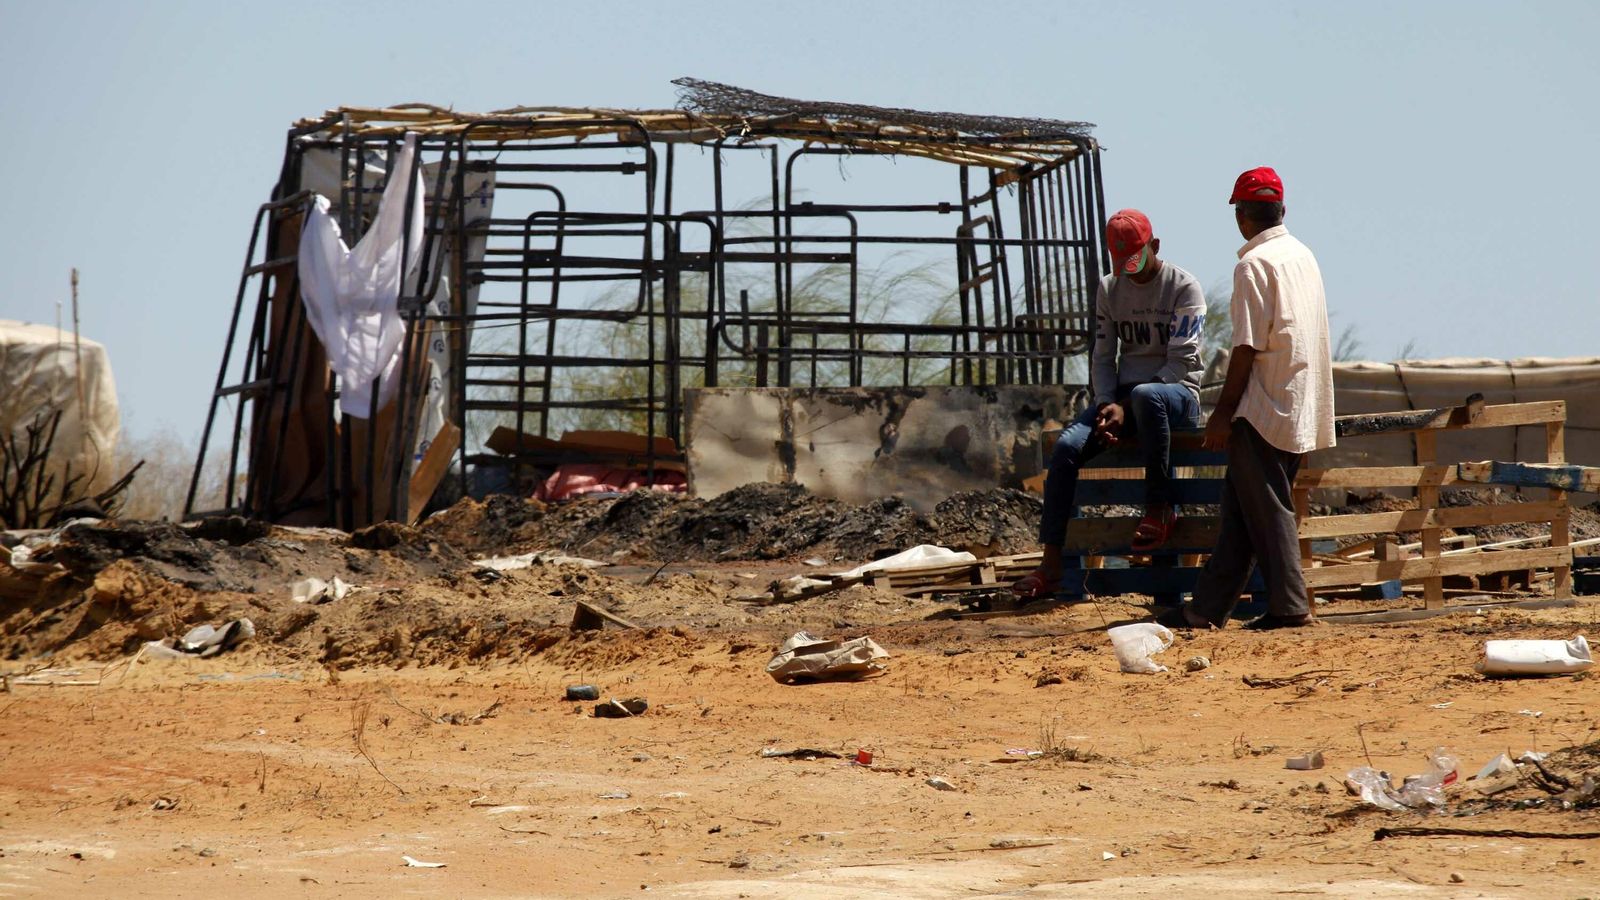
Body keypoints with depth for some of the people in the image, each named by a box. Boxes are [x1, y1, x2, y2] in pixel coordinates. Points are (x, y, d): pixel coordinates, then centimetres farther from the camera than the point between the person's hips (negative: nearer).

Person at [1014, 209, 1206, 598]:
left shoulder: (1184, 288, -5)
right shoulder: (1109, 290, 12)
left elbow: (1181, 361, -12)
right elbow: (1103, 357, 12)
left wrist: (1126, 408, -19)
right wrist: (1106, 405, -9)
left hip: (1177, 394, -5)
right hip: (1123, 397, 5)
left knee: (1146, 396, -42)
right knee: (1067, 446, -21)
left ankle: (1160, 508, -27)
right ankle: (1051, 563, -23)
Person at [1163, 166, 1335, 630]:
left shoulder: (1254, 264, -13)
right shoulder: (1304, 257, 12)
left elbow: (1248, 347, -17)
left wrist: (1223, 412, -12)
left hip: (1264, 409, -8)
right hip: (1301, 411, 8)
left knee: (1266, 509, -2)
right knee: (1239, 505, 11)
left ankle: (1290, 607, -2)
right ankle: (1208, 608, 13)